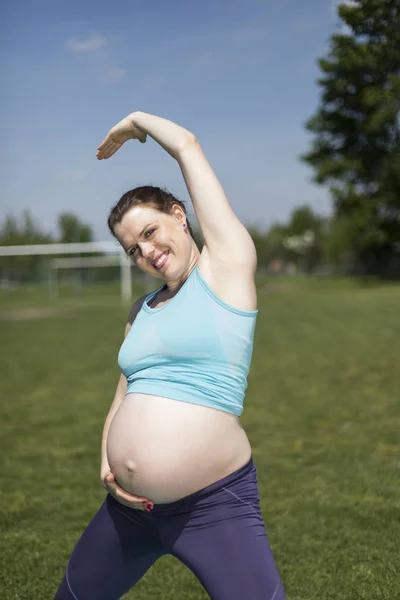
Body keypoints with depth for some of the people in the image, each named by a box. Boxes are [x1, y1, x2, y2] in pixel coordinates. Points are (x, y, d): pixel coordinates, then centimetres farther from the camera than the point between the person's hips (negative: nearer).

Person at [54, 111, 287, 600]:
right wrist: (107, 463, 3)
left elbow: (188, 147, -3)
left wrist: (135, 121, 15)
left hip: (215, 507, -7)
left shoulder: (226, 266, -4)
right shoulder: (142, 311, 14)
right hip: (131, 506, 7)